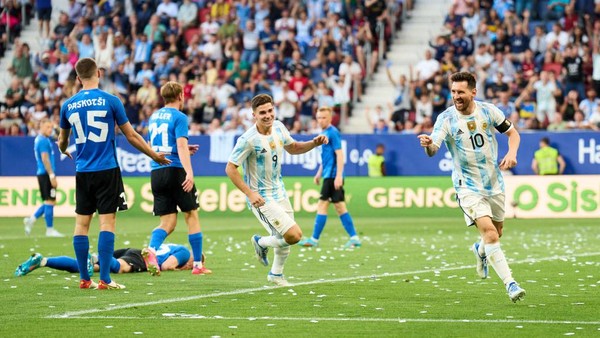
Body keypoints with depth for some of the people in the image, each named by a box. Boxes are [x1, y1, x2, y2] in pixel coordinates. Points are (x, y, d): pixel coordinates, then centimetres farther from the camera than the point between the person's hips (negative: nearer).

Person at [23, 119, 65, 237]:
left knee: (49, 201, 14)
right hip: (46, 174, -10)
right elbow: (45, 159, -19)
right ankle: (50, 230, -2)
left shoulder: (39, 139, 16)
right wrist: (52, 175, -20)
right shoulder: (43, 141, -13)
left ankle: (31, 220, 11)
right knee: (50, 201, -5)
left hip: (43, 174, 10)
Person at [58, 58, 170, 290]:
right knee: (107, 222, -3)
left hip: (82, 172, 3)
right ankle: (104, 279, -8)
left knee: (82, 223, 8)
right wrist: (155, 156, 13)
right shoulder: (110, 101, -6)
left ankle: (84, 279, 9)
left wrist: (64, 151, 43)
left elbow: (62, 141, 19)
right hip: (107, 170, -3)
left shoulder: (68, 105, 4)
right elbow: (131, 136, -1)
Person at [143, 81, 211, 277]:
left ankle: (151, 249, -24)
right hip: (175, 171, -6)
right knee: (192, 216, 9)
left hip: (156, 173, 6)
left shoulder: (154, 117, 16)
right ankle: (197, 264, 11)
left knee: (168, 222, 5)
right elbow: (181, 145, -18)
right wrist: (189, 173, -27)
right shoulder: (179, 117, -5)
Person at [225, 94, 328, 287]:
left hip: (279, 192, 8)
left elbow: (292, 148, 17)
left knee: (287, 237, 18)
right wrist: (250, 193, -24)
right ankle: (261, 243, 13)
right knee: (294, 235, -16)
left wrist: (314, 143, 0)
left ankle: (276, 274, 42)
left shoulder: (278, 127, -2)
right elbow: (230, 169, -19)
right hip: (261, 198, -8)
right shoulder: (249, 139, -24)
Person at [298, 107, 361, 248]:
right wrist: (319, 173, 26)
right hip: (329, 175, 10)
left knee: (322, 205, -7)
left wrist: (338, 176, -21)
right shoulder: (324, 133, 16)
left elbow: (339, 154, -17)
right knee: (339, 207, 8)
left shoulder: (333, 133, -12)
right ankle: (354, 238, 8)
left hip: (332, 175, -10)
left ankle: (314, 239, -4)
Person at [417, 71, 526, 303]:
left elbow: (512, 133, 8)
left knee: (496, 233, 17)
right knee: (490, 233, -20)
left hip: (494, 184, 4)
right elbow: (433, 150, -25)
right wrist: (428, 144, -49)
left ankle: (480, 251, 52)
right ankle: (510, 284, -18)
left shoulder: (488, 111, -4)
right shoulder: (446, 118, -13)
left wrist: (511, 153, -11)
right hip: (468, 187, -4)